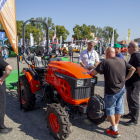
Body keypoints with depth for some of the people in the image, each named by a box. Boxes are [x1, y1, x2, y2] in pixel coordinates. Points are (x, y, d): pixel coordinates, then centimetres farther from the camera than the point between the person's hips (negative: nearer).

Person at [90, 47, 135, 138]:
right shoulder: (122, 61, 4)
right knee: (119, 107, 18)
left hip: (111, 91, -6)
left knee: (110, 109, 9)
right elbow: (133, 69, 13)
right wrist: (125, 79, 14)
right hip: (122, 89, 6)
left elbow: (93, 73, -16)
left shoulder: (105, 62, -15)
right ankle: (116, 125, 34)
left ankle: (115, 130, 15)